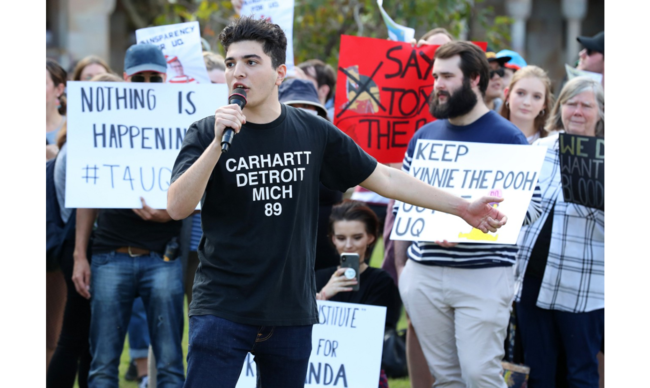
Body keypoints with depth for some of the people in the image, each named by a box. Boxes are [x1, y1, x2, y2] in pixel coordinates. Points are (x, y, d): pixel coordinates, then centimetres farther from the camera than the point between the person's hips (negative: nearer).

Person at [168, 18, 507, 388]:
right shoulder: (207, 134, -4)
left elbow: (384, 178, 11)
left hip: (292, 312, 3)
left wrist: (462, 207, 10)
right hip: (223, 310, -3)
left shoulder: (312, 132, 3)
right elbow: (178, 207, -15)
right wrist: (218, 143, -25)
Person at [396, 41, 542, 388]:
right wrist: (400, 265, 4)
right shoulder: (424, 136, 13)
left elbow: (530, 207, -7)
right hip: (424, 275, 5)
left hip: (484, 277, -5)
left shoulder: (507, 138, -2)